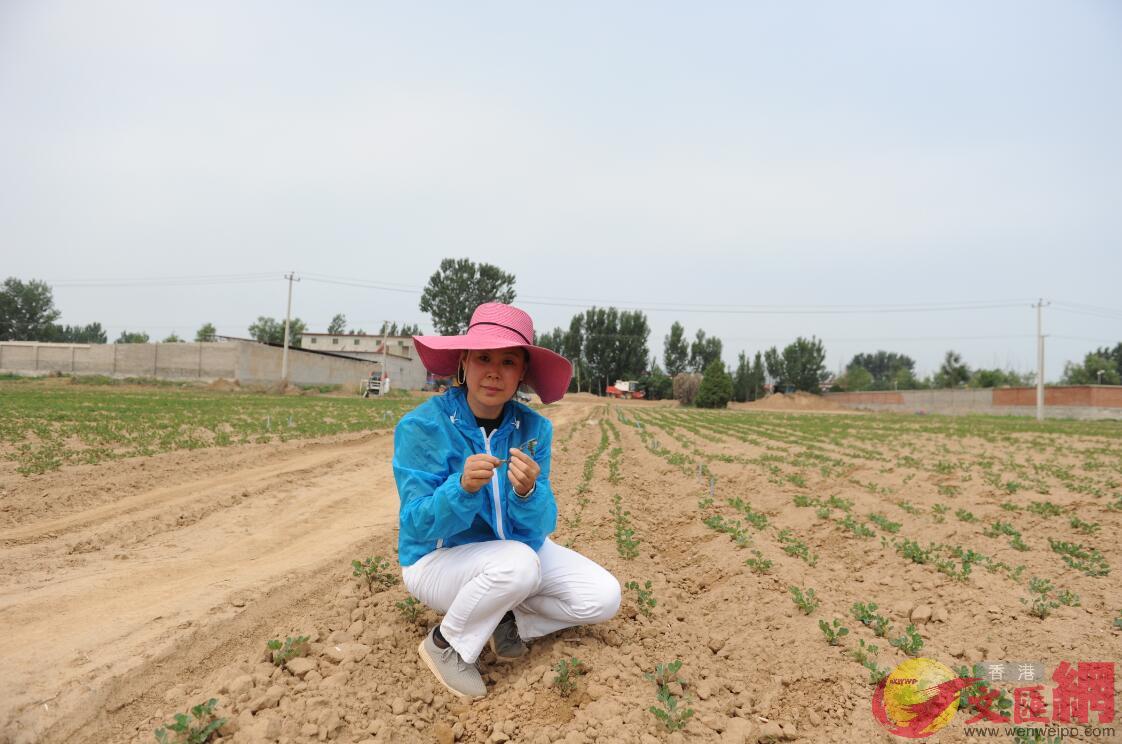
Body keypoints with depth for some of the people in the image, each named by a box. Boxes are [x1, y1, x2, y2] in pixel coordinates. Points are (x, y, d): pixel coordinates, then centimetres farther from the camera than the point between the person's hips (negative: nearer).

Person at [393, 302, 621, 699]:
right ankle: (444, 644, -8)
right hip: (437, 559, -4)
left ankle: (506, 620, 9)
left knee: (603, 597, -12)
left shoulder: (534, 428, -10)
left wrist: (527, 491, -38)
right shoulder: (421, 425, -20)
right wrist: (463, 487, -42)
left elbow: (537, 532, -14)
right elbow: (418, 526, -22)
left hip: (514, 550, 4)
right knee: (518, 563, -35)